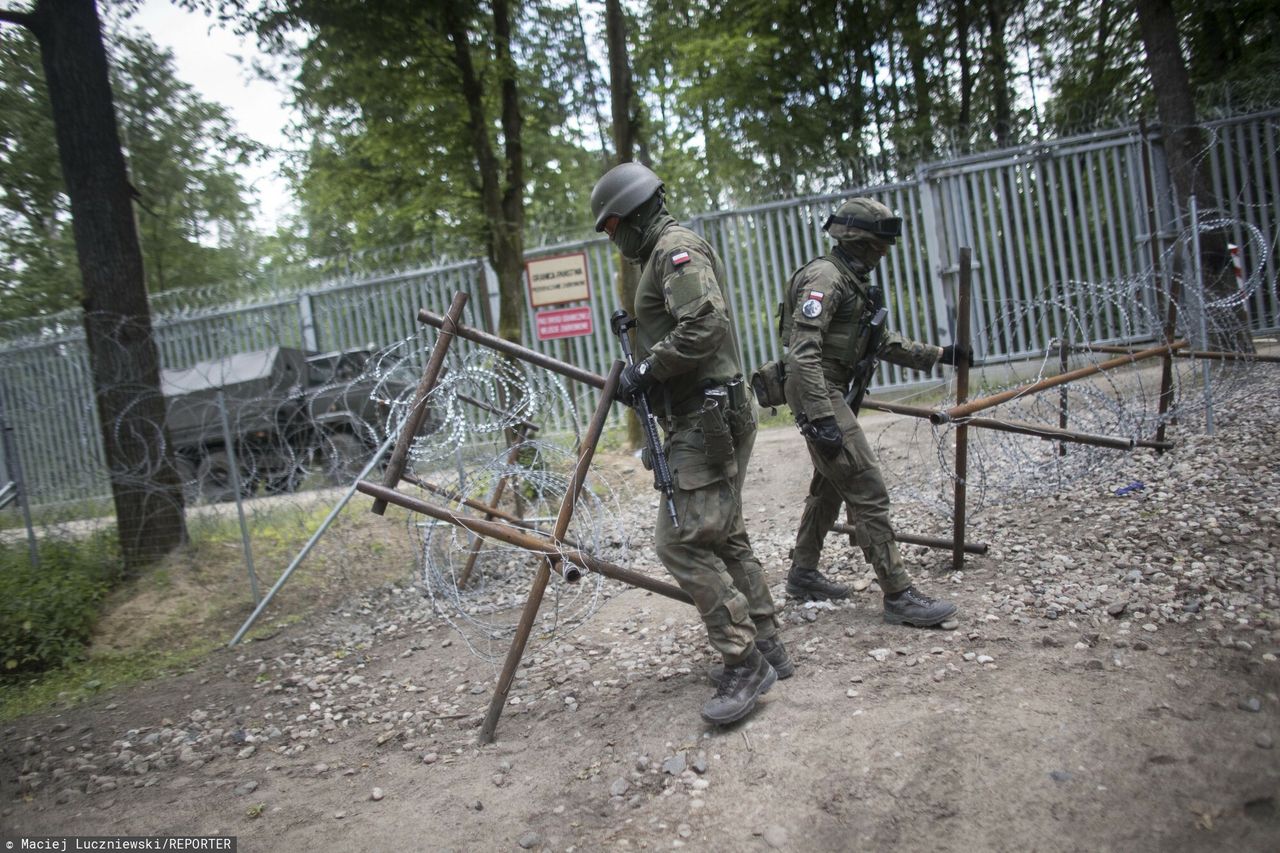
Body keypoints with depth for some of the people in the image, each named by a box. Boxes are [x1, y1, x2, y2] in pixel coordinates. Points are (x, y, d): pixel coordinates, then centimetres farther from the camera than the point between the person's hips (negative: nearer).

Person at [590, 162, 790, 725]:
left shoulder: (676, 248, -10)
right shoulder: (666, 254, 23)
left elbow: (704, 325, -25)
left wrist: (647, 370, -17)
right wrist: (642, 369, 16)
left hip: (705, 419, -11)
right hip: (708, 417, 11)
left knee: (683, 541, -12)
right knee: (724, 537, 14)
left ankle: (745, 663, -4)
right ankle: (767, 648, 23)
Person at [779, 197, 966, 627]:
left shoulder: (854, 281, 16)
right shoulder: (824, 276, -16)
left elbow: (881, 342, 24)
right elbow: (803, 353, -25)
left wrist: (939, 355, 22)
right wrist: (821, 418, -31)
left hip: (833, 392, 11)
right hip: (818, 393, -11)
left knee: (829, 486, 19)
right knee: (868, 492, -9)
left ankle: (803, 574, 32)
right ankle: (899, 595, -3)